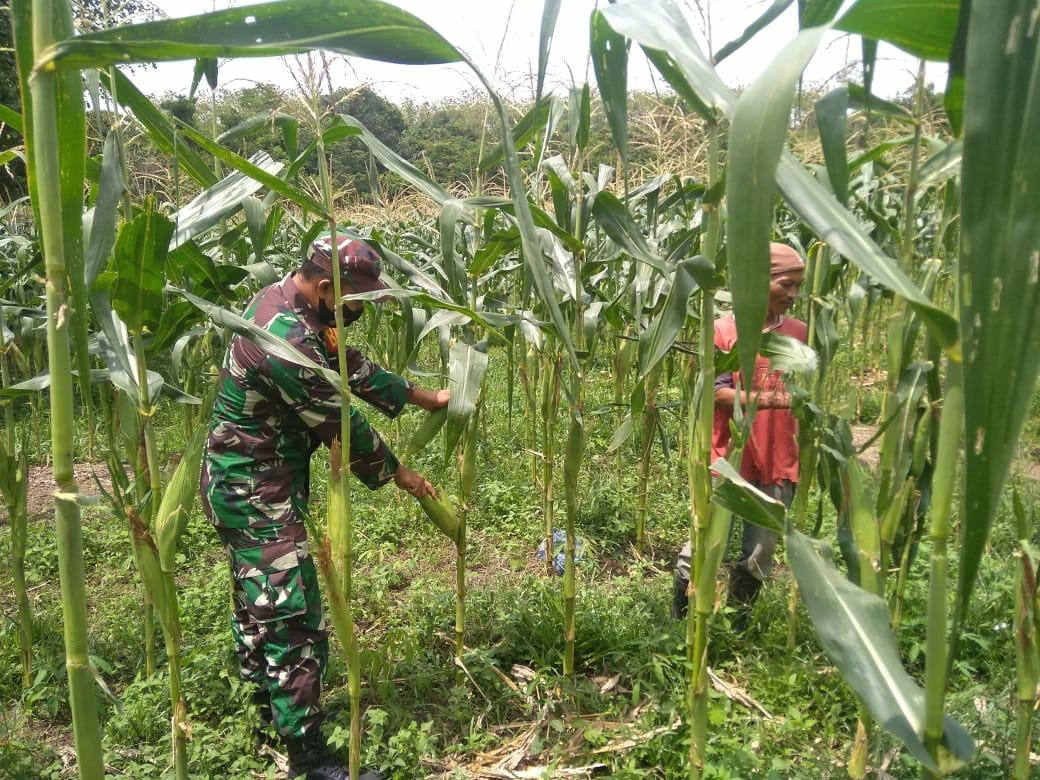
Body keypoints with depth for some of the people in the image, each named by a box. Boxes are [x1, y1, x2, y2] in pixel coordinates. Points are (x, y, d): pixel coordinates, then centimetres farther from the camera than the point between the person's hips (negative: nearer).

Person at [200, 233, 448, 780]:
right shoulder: (287, 341, -29)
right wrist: (396, 474, -5)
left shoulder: (280, 301, 2)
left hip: (241, 484, 11)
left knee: (258, 602, 22)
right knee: (293, 618, -5)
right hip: (258, 493, -11)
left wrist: (422, 397, 11)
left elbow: (350, 365, 10)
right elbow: (340, 425, -20)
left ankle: (271, 708, 41)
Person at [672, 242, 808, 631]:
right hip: (727, 459, -3)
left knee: (761, 552, 11)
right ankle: (679, 619, 24)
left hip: (779, 463, 4)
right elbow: (715, 392, -12)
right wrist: (766, 399, -26)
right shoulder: (724, 329, -6)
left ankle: (737, 625, 29)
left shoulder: (800, 333, 6)